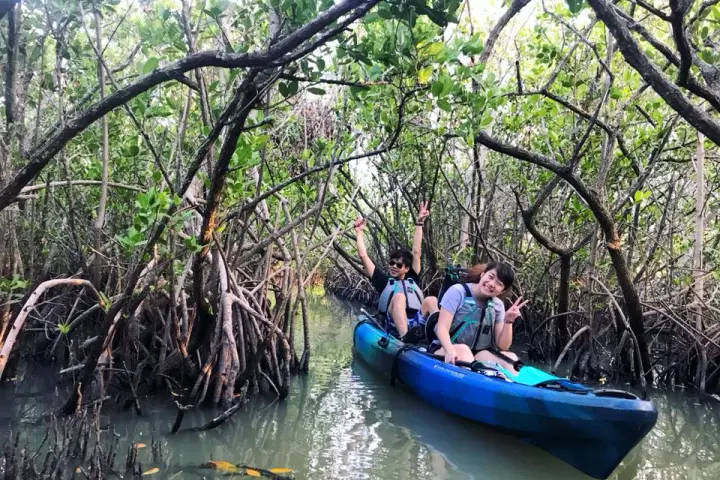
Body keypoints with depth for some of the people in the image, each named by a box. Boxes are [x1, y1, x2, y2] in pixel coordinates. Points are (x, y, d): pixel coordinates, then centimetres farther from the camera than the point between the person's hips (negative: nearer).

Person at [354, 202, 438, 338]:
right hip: (395, 328, -2)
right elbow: (363, 256, 15)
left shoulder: (412, 279, 24)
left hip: (418, 326, 3)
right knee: (399, 297, -27)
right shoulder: (384, 280, 19)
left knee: (431, 300, -20)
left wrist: (419, 224, 21)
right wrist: (359, 232, 20)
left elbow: (416, 252, 22)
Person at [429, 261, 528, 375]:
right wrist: (451, 351, -36)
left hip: (478, 354, 4)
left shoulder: (498, 306, 6)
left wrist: (508, 321, -13)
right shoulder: (458, 291, -9)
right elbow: (442, 328, -18)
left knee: (511, 358, -23)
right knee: (462, 350, -37)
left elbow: (502, 346, 1)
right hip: (444, 350, -4)